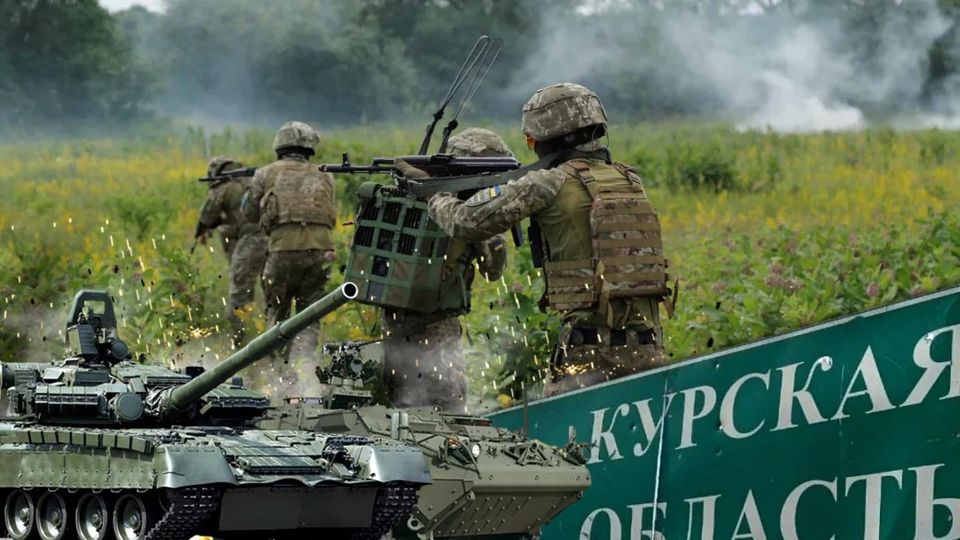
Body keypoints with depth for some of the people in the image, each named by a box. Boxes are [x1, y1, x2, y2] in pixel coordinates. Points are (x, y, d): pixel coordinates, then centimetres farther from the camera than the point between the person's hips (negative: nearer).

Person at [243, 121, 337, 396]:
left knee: (278, 316, 16)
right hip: (320, 249, 2)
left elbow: (251, 213, 20)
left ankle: (283, 380, 12)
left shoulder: (267, 174, 10)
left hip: (284, 250, -2)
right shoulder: (323, 177, 17)